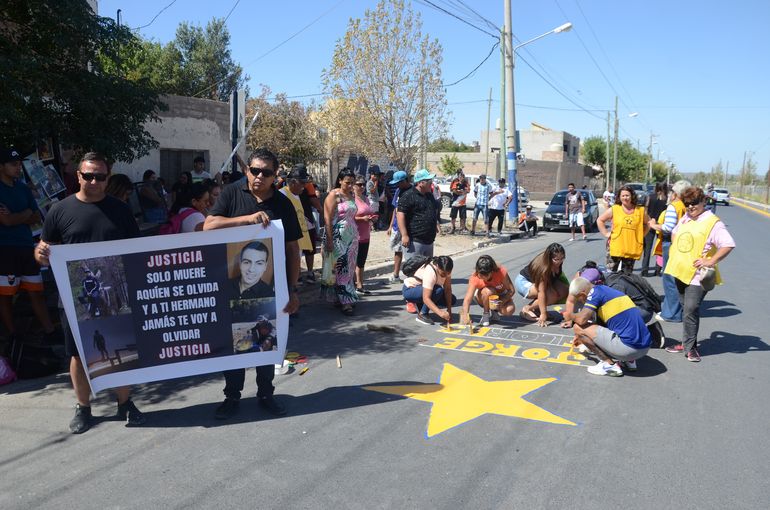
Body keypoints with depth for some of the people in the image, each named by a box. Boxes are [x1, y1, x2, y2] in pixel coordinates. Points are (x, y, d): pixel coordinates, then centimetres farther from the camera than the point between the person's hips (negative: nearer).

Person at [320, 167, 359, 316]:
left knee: (349, 268, 9)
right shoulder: (334, 195, -8)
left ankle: (346, 298, 18)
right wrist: (329, 240, -17)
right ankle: (344, 301, -2)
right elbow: (327, 219, -13)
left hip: (351, 237, 7)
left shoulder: (352, 195, 13)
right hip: (337, 237, -7)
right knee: (340, 269, -5)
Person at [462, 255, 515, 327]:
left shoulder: (502, 272, -31)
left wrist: (501, 302, -41)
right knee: (489, 291, -35)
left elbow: (511, 290, -23)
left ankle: (494, 312, 4)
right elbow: (467, 299, -38)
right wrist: (465, 314, -56)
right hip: (484, 299, 0)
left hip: (501, 297, 1)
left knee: (509, 310, -30)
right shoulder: (474, 278, -32)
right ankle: (486, 314, -8)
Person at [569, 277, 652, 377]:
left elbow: (582, 319, -14)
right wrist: (582, 336, 41)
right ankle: (629, 360, 16)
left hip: (629, 347, -9)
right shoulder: (607, 290, 20)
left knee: (578, 328, -2)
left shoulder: (595, 291, -6)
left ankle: (610, 365, -1)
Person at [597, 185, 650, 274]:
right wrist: (606, 233, 2)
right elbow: (600, 220, 8)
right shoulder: (614, 209, 1)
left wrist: (642, 234, 7)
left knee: (627, 274, 8)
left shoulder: (640, 210, 5)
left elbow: (648, 223, 19)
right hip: (617, 249, -2)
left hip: (632, 250, 2)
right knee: (614, 273, -5)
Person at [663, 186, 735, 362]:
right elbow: (674, 233, 32)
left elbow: (728, 245, -19)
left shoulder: (713, 222, -10)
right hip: (681, 271, 7)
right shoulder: (685, 219, 13)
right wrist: (674, 248, 17)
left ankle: (690, 347, -1)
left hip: (697, 274, -7)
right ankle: (686, 343, 23)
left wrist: (711, 262, -19)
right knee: (685, 309, 14)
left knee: (691, 310, -11)